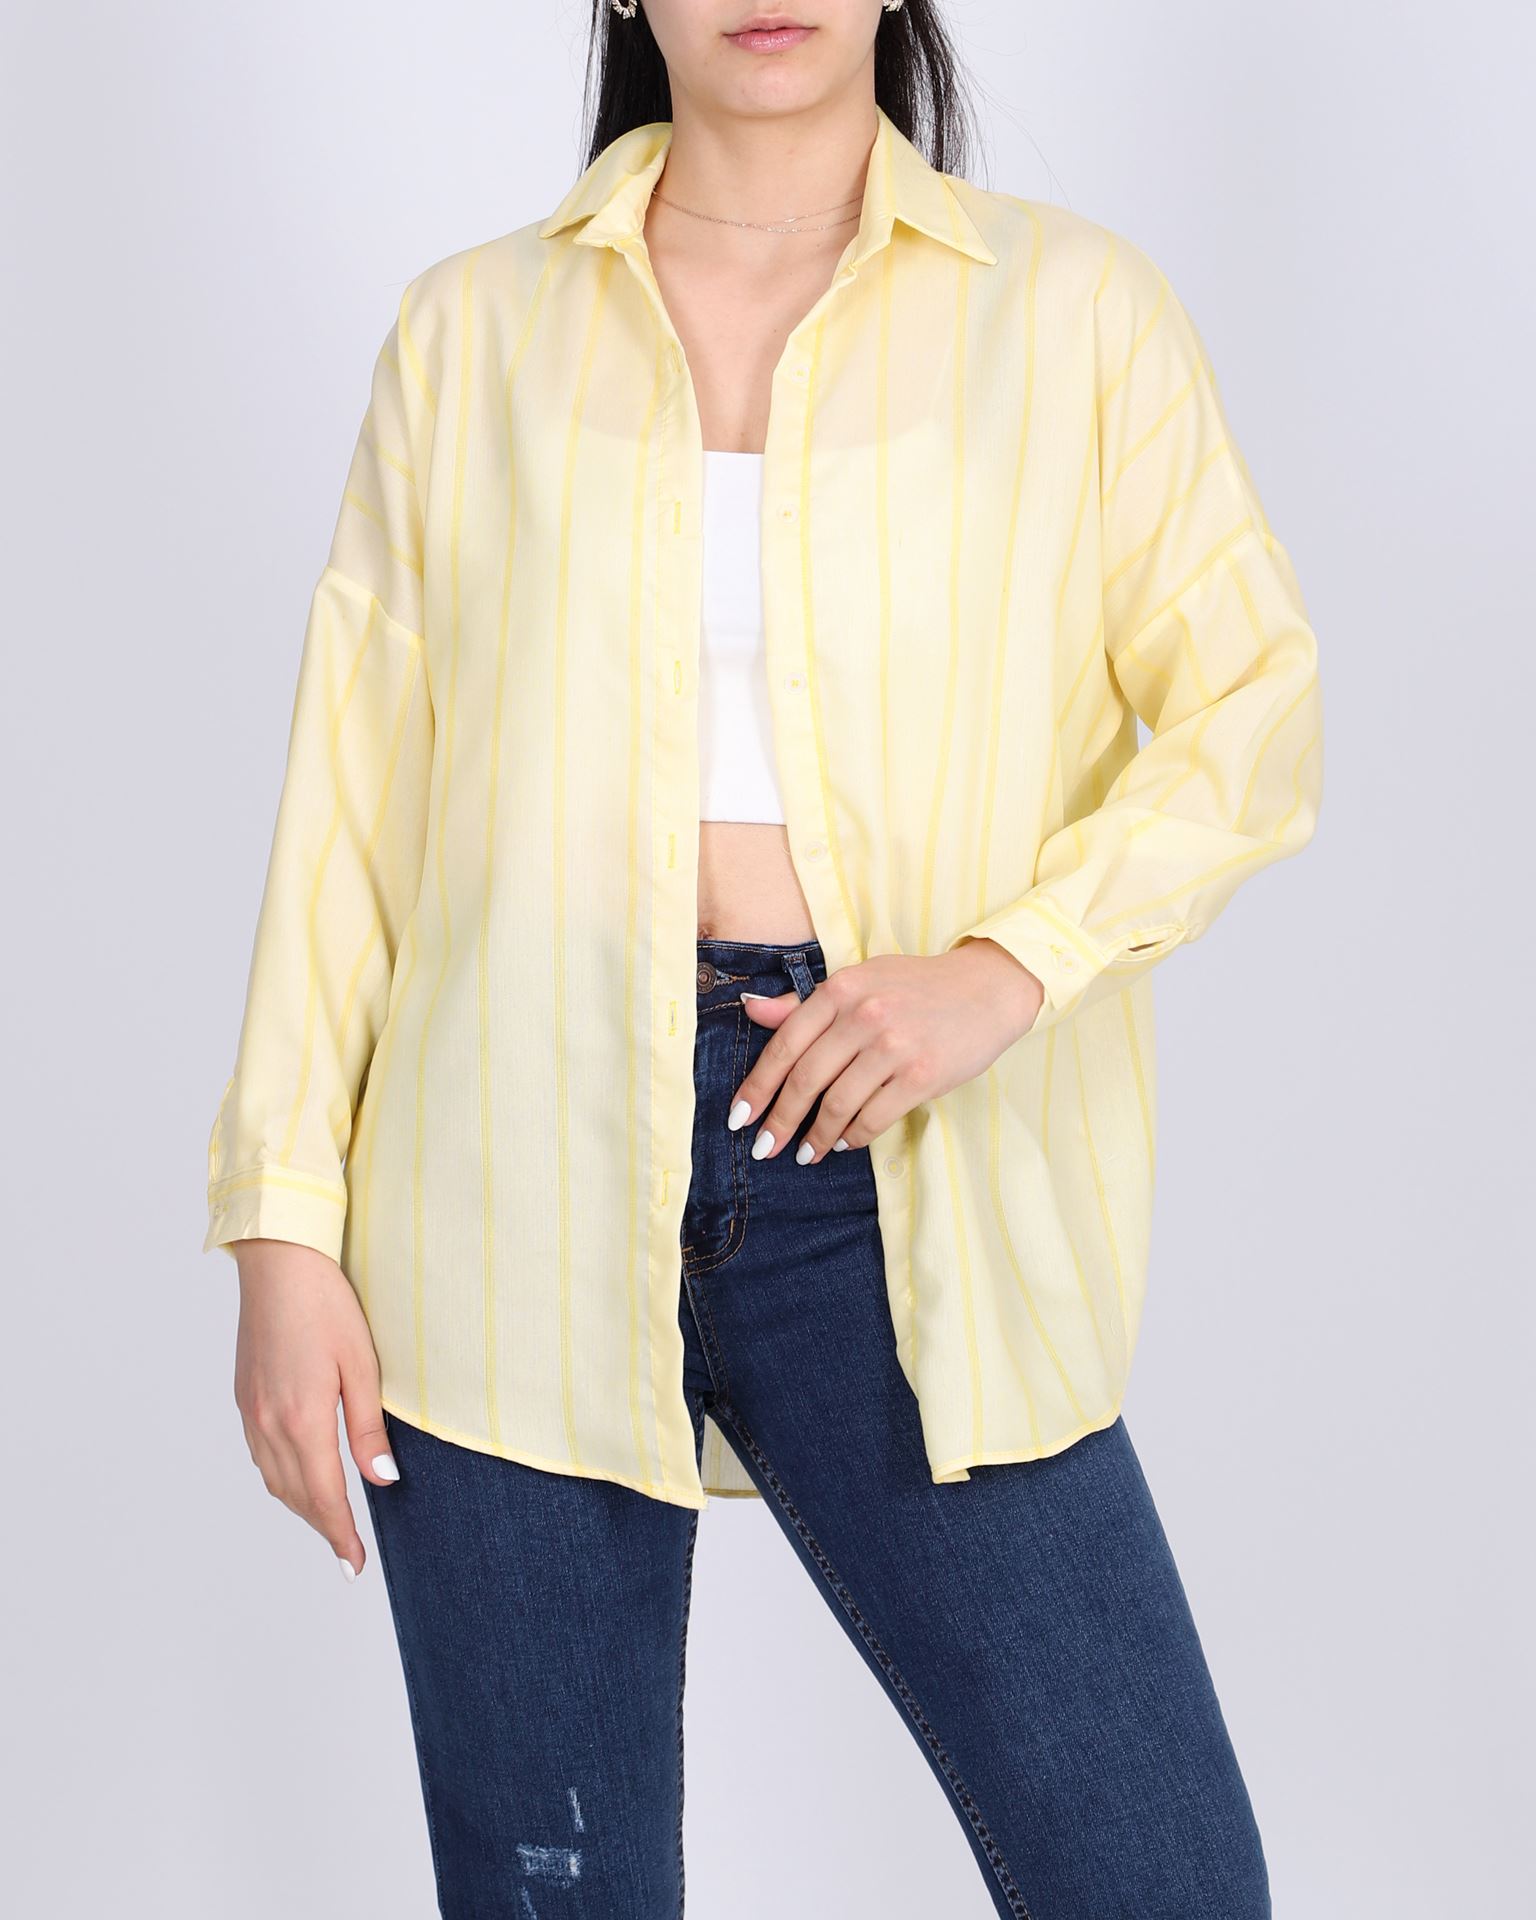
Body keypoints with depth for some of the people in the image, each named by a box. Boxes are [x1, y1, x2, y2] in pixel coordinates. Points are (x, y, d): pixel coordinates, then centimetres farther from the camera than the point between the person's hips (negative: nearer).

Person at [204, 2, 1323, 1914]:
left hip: (892, 1193, 0)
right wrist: (286, 1228, 0)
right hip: (520, 1198, 1)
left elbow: (1253, 705, 5)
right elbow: (349, 789, 6)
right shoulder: (472, 329, 7)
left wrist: (1010, 962, -12)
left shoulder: (1071, 308, 5)